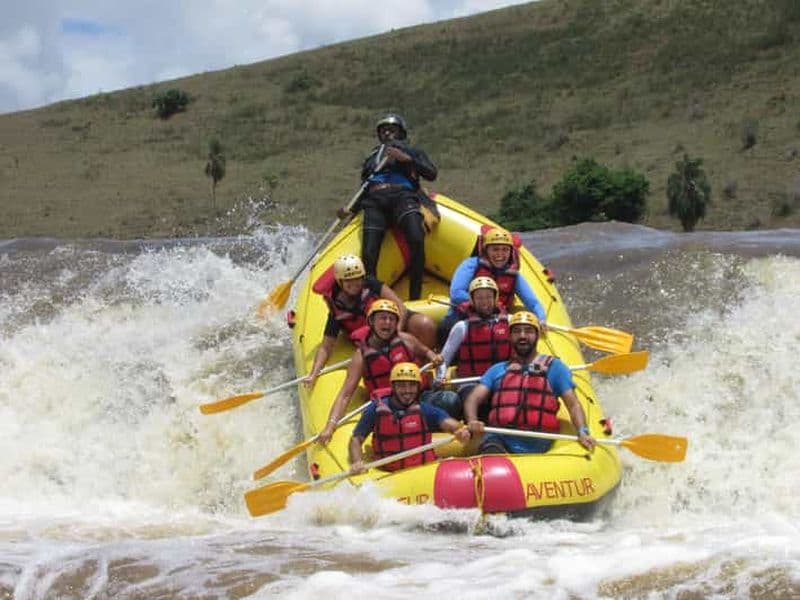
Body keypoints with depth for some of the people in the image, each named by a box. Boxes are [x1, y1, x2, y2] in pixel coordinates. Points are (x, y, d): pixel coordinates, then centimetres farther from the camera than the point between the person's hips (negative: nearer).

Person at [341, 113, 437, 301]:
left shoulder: (411, 151, 25)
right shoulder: (371, 158, 37)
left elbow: (431, 174, 9)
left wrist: (406, 159, -3)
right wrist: (350, 210, 15)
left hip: (402, 196, -3)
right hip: (374, 202, 3)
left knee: (416, 240, -31)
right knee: (368, 255, -19)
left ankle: (415, 298, -32)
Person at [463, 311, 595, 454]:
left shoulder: (554, 367, 18)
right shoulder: (497, 370, 24)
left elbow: (573, 405, 11)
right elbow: (473, 399, 13)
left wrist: (582, 432, -10)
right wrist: (472, 421, -11)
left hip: (536, 444, -1)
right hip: (499, 439, 1)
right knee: (491, 451, -34)